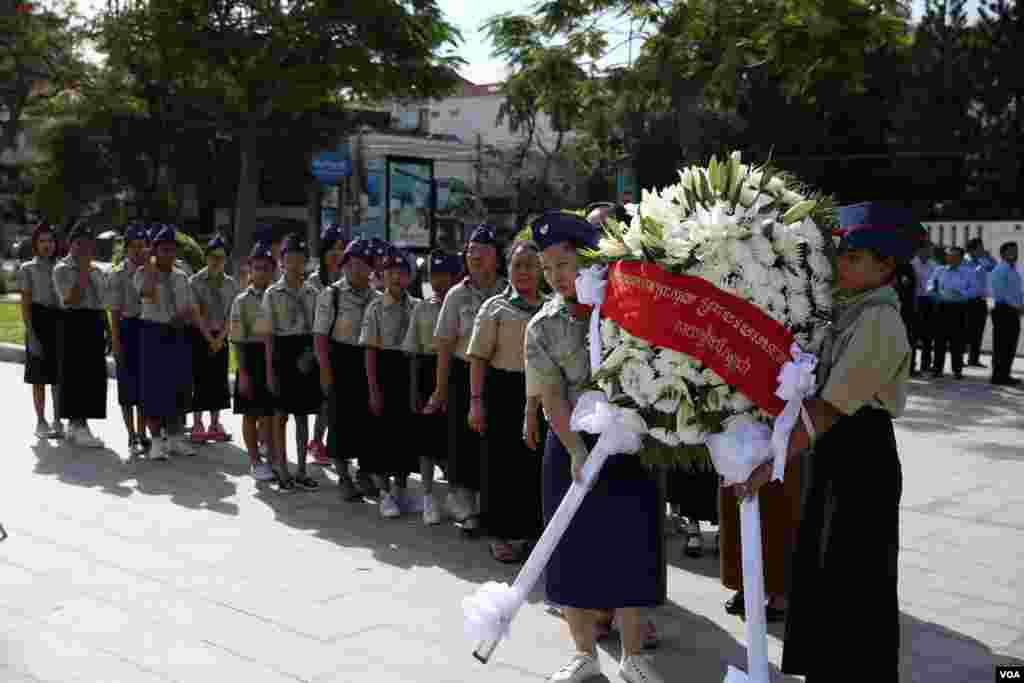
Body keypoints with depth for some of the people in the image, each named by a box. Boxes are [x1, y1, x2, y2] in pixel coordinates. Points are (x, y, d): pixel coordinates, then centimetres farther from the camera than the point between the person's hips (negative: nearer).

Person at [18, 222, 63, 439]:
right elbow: (25, 304, -6)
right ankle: (41, 423, 7)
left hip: (61, 321, 4)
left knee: (59, 374, 5)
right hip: (39, 321, -4)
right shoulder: (28, 269, 0)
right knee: (40, 376, 0)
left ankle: (57, 421, 12)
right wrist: (31, 334, -15)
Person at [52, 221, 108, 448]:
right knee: (75, 374, -3)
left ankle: (77, 423, 19)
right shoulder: (62, 269, -4)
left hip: (95, 327, 7)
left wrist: (106, 330, 14)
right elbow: (69, 299, -17)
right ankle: (78, 425, 3)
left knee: (94, 375, 7)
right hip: (73, 325, -7)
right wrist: (83, 271, -18)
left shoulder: (97, 271, 16)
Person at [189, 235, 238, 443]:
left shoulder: (231, 284, 5)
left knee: (219, 379, 5)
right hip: (200, 335, -3)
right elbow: (197, 314, -10)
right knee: (200, 379, -3)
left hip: (221, 336, 3)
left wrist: (220, 339, -8)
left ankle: (215, 424, 13)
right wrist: (209, 339, -14)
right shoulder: (195, 281, -5)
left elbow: (231, 315, 2)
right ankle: (197, 425, 4)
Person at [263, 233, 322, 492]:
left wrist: (319, 357, 0)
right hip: (283, 352, -3)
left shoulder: (311, 292, 7)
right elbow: (269, 334, -4)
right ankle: (282, 471, 12)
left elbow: (317, 329, 9)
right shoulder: (273, 293, -3)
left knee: (303, 415, 8)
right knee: (281, 415, 3)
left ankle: (302, 471, 16)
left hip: (307, 353, 3)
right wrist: (269, 368, -8)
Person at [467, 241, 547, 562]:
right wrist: (476, 400, -11)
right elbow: (479, 358, -3)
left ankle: (532, 530, 24)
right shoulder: (495, 307, 1)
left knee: (538, 462, 8)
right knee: (504, 462, 3)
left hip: (543, 393, 3)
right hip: (505, 390, -3)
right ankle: (503, 534, 16)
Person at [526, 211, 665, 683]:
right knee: (573, 547, 6)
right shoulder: (542, 328, -1)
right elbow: (551, 396, -7)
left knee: (631, 545, 4)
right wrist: (576, 451, -19)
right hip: (572, 445, 1)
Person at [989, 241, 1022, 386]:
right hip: (1003, 310, -9)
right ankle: (998, 376, -2)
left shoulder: (1015, 271, 18)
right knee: (1001, 345, -6)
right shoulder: (1000, 270, -8)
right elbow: (1000, 293, -16)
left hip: (1013, 311, 9)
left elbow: (1019, 291, 20)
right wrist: (1015, 305, -19)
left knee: (1011, 344, 11)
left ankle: (1005, 374, 19)